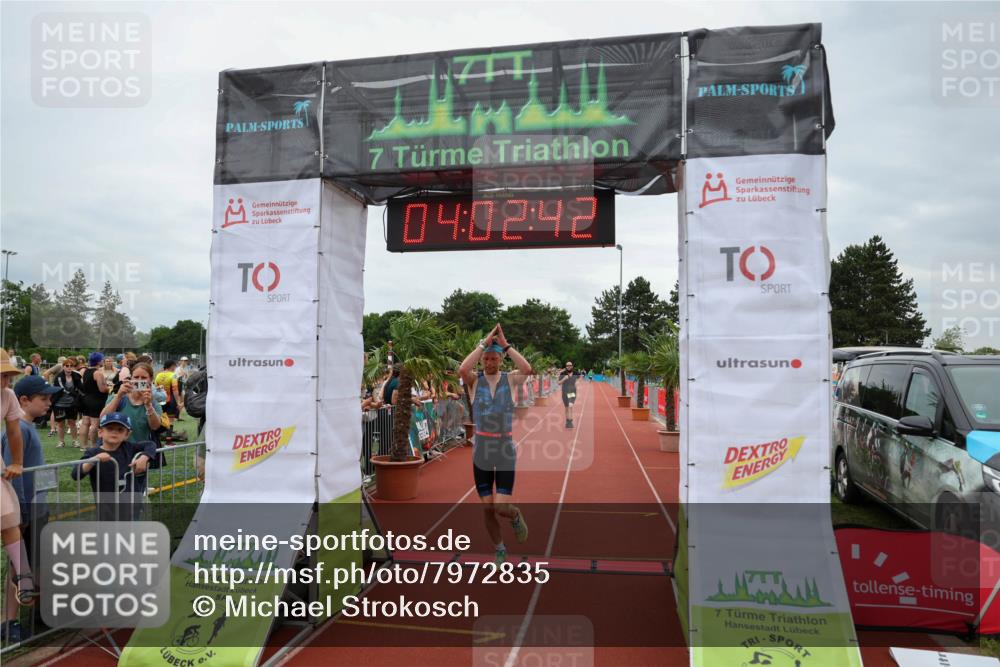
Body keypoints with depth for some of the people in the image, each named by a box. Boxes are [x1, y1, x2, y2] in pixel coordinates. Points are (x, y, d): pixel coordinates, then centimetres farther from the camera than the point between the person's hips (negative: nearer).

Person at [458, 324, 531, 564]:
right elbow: (462, 369, -26)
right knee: (487, 509, 7)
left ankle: (516, 516, 29)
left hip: (505, 450, -1)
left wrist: (505, 344, -19)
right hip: (481, 452, 1)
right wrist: (484, 342, -20)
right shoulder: (475, 380, -2)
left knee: (502, 508, -8)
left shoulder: (510, 379, -2)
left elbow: (527, 370, -23)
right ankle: (500, 550, 31)